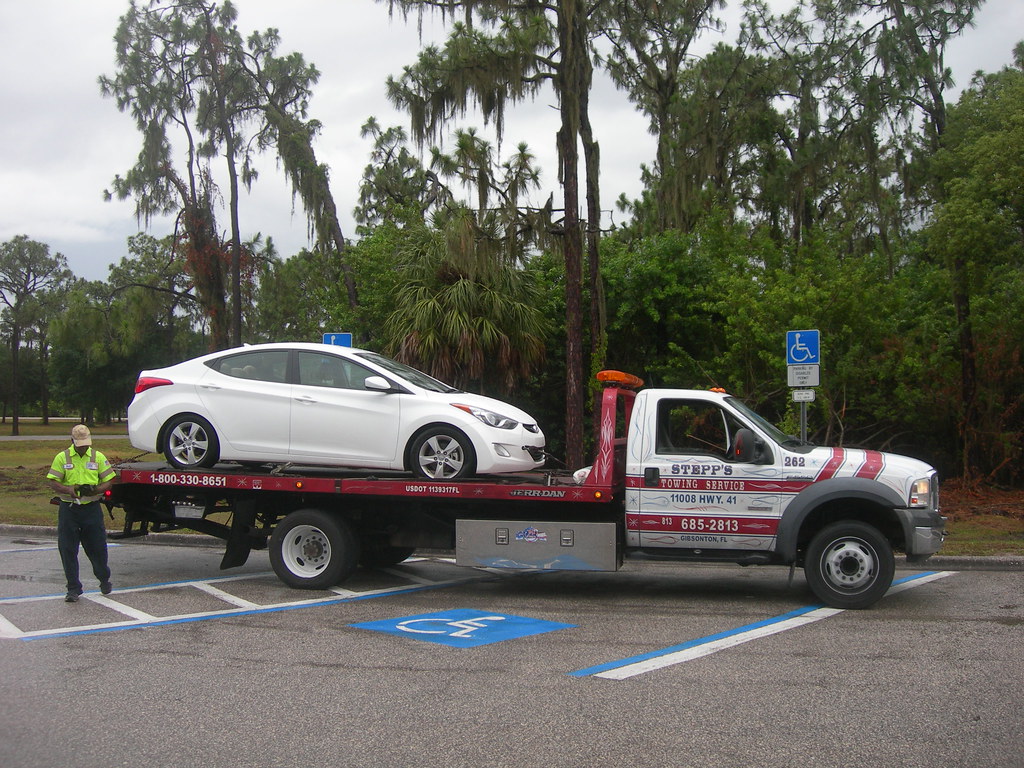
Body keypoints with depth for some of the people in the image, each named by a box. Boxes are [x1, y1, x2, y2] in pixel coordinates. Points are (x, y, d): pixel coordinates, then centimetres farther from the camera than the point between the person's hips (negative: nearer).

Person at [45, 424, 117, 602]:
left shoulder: (98, 457, 4)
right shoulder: (62, 458, 2)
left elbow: (109, 480, 4)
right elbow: (53, 482, -1)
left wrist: (96, 489, -16)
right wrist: (70, 490, -20)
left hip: (92, 509, 0)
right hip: (68, 509, 0)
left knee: (97, 547, 6)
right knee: (67, 550, 0)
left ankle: (104, 580, 30)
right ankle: (73, 589, 9)